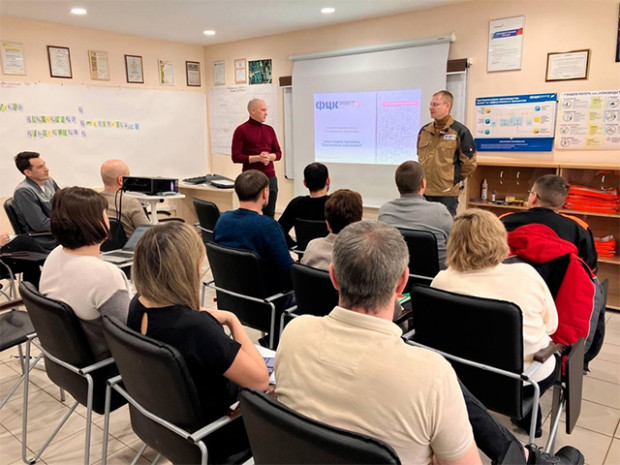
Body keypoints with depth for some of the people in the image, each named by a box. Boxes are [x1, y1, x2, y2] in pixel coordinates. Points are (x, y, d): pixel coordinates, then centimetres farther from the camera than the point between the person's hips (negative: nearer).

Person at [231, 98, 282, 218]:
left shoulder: (269, 130, 12)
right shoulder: (241, 130, -3)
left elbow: (278, 153, 13)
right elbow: (236, 157, -7)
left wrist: (269, 156, -10)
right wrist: (258, 158, -17)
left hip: (270, 177, 4)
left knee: (270, 214, 5)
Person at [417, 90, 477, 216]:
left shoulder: (460, 131, -6)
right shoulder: (424, 130, 10)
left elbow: (469, 163, -3)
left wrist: (454, 179, 5)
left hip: (447, 193, -5)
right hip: (424, 191, 5)